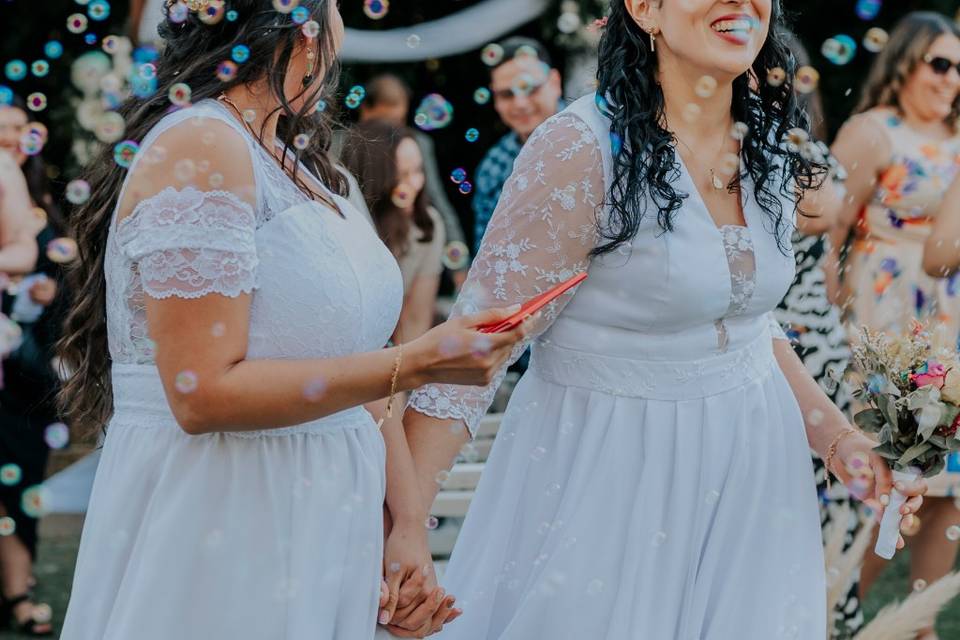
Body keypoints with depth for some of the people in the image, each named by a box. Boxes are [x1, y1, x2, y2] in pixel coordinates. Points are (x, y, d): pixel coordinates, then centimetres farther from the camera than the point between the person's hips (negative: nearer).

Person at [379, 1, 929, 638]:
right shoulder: (581, 149, -18)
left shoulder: (773, 149, 2)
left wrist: (837, 438, 4)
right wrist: (404, 526, -26)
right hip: (606, 472, -6)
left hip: (747, 463, 6)